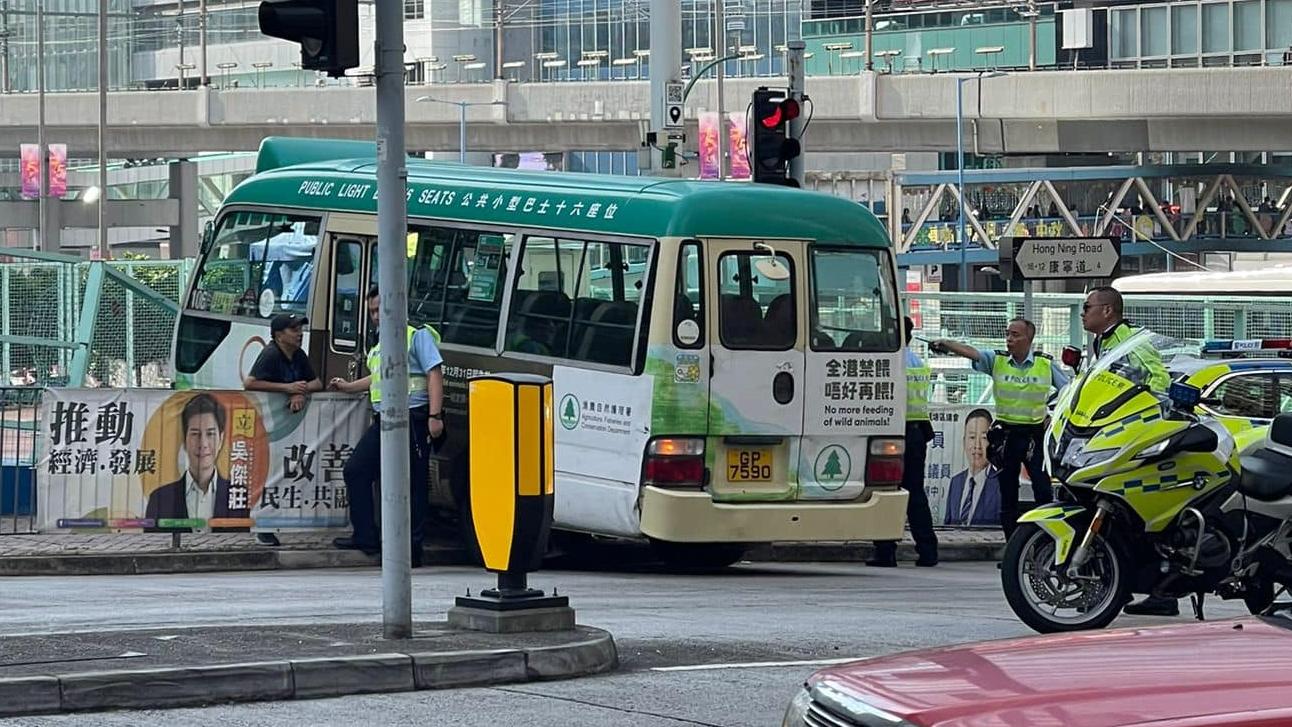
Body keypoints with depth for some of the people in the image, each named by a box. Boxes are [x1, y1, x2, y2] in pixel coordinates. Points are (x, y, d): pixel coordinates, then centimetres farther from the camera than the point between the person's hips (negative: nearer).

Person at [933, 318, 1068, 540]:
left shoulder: (1046, 364, 1)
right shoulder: (997, 360, 2)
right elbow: (970, 352, -14)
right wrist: (945, 344, -31)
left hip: (1035, 436, -2)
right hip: (1006, 435, 2)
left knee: (1044, 490, -7)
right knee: (1007, 494, 7)